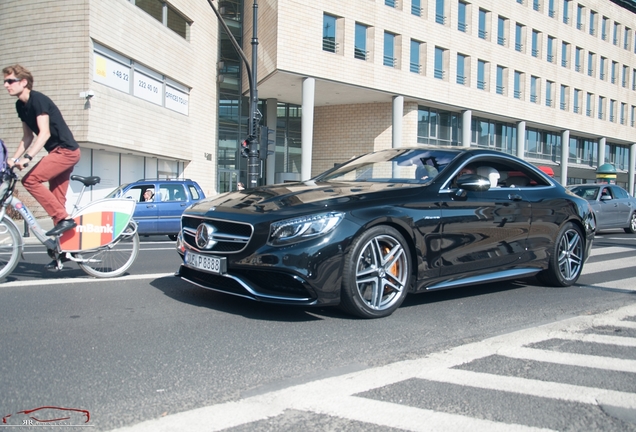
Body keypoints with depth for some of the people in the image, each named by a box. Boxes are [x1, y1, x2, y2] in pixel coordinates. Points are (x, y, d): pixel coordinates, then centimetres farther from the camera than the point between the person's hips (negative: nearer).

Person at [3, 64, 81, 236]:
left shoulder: (38, 99, -15)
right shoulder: (21, 105, 11)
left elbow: (45, 133, -24)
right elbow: (28, 136, 16)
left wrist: (27, 157, -31)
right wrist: (13, 159, 8)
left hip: (66, 150, -9)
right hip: (59, 152, 9)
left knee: (30, 180, -19)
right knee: (57, 200, 7)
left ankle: (64, 219, -15)